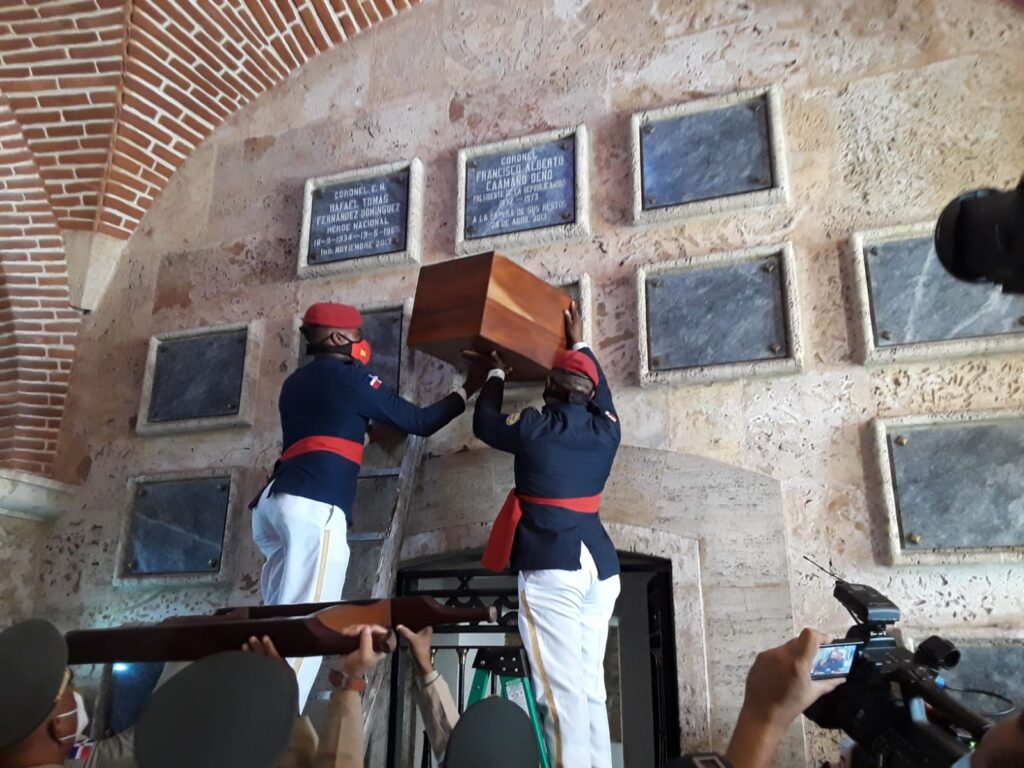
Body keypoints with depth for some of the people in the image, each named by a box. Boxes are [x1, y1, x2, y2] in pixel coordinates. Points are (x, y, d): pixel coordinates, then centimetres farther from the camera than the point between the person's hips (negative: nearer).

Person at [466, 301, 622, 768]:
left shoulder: (535, 428, -5)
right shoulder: (606, 430, 7)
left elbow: (486, 423, 13)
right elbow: (601, 394, 29)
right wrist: (580, 346, 40)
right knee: (591, 687, 11)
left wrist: (495, 372, 27)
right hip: (599, 563, 6)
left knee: (561, 691, -7)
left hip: (552, 564, -6)